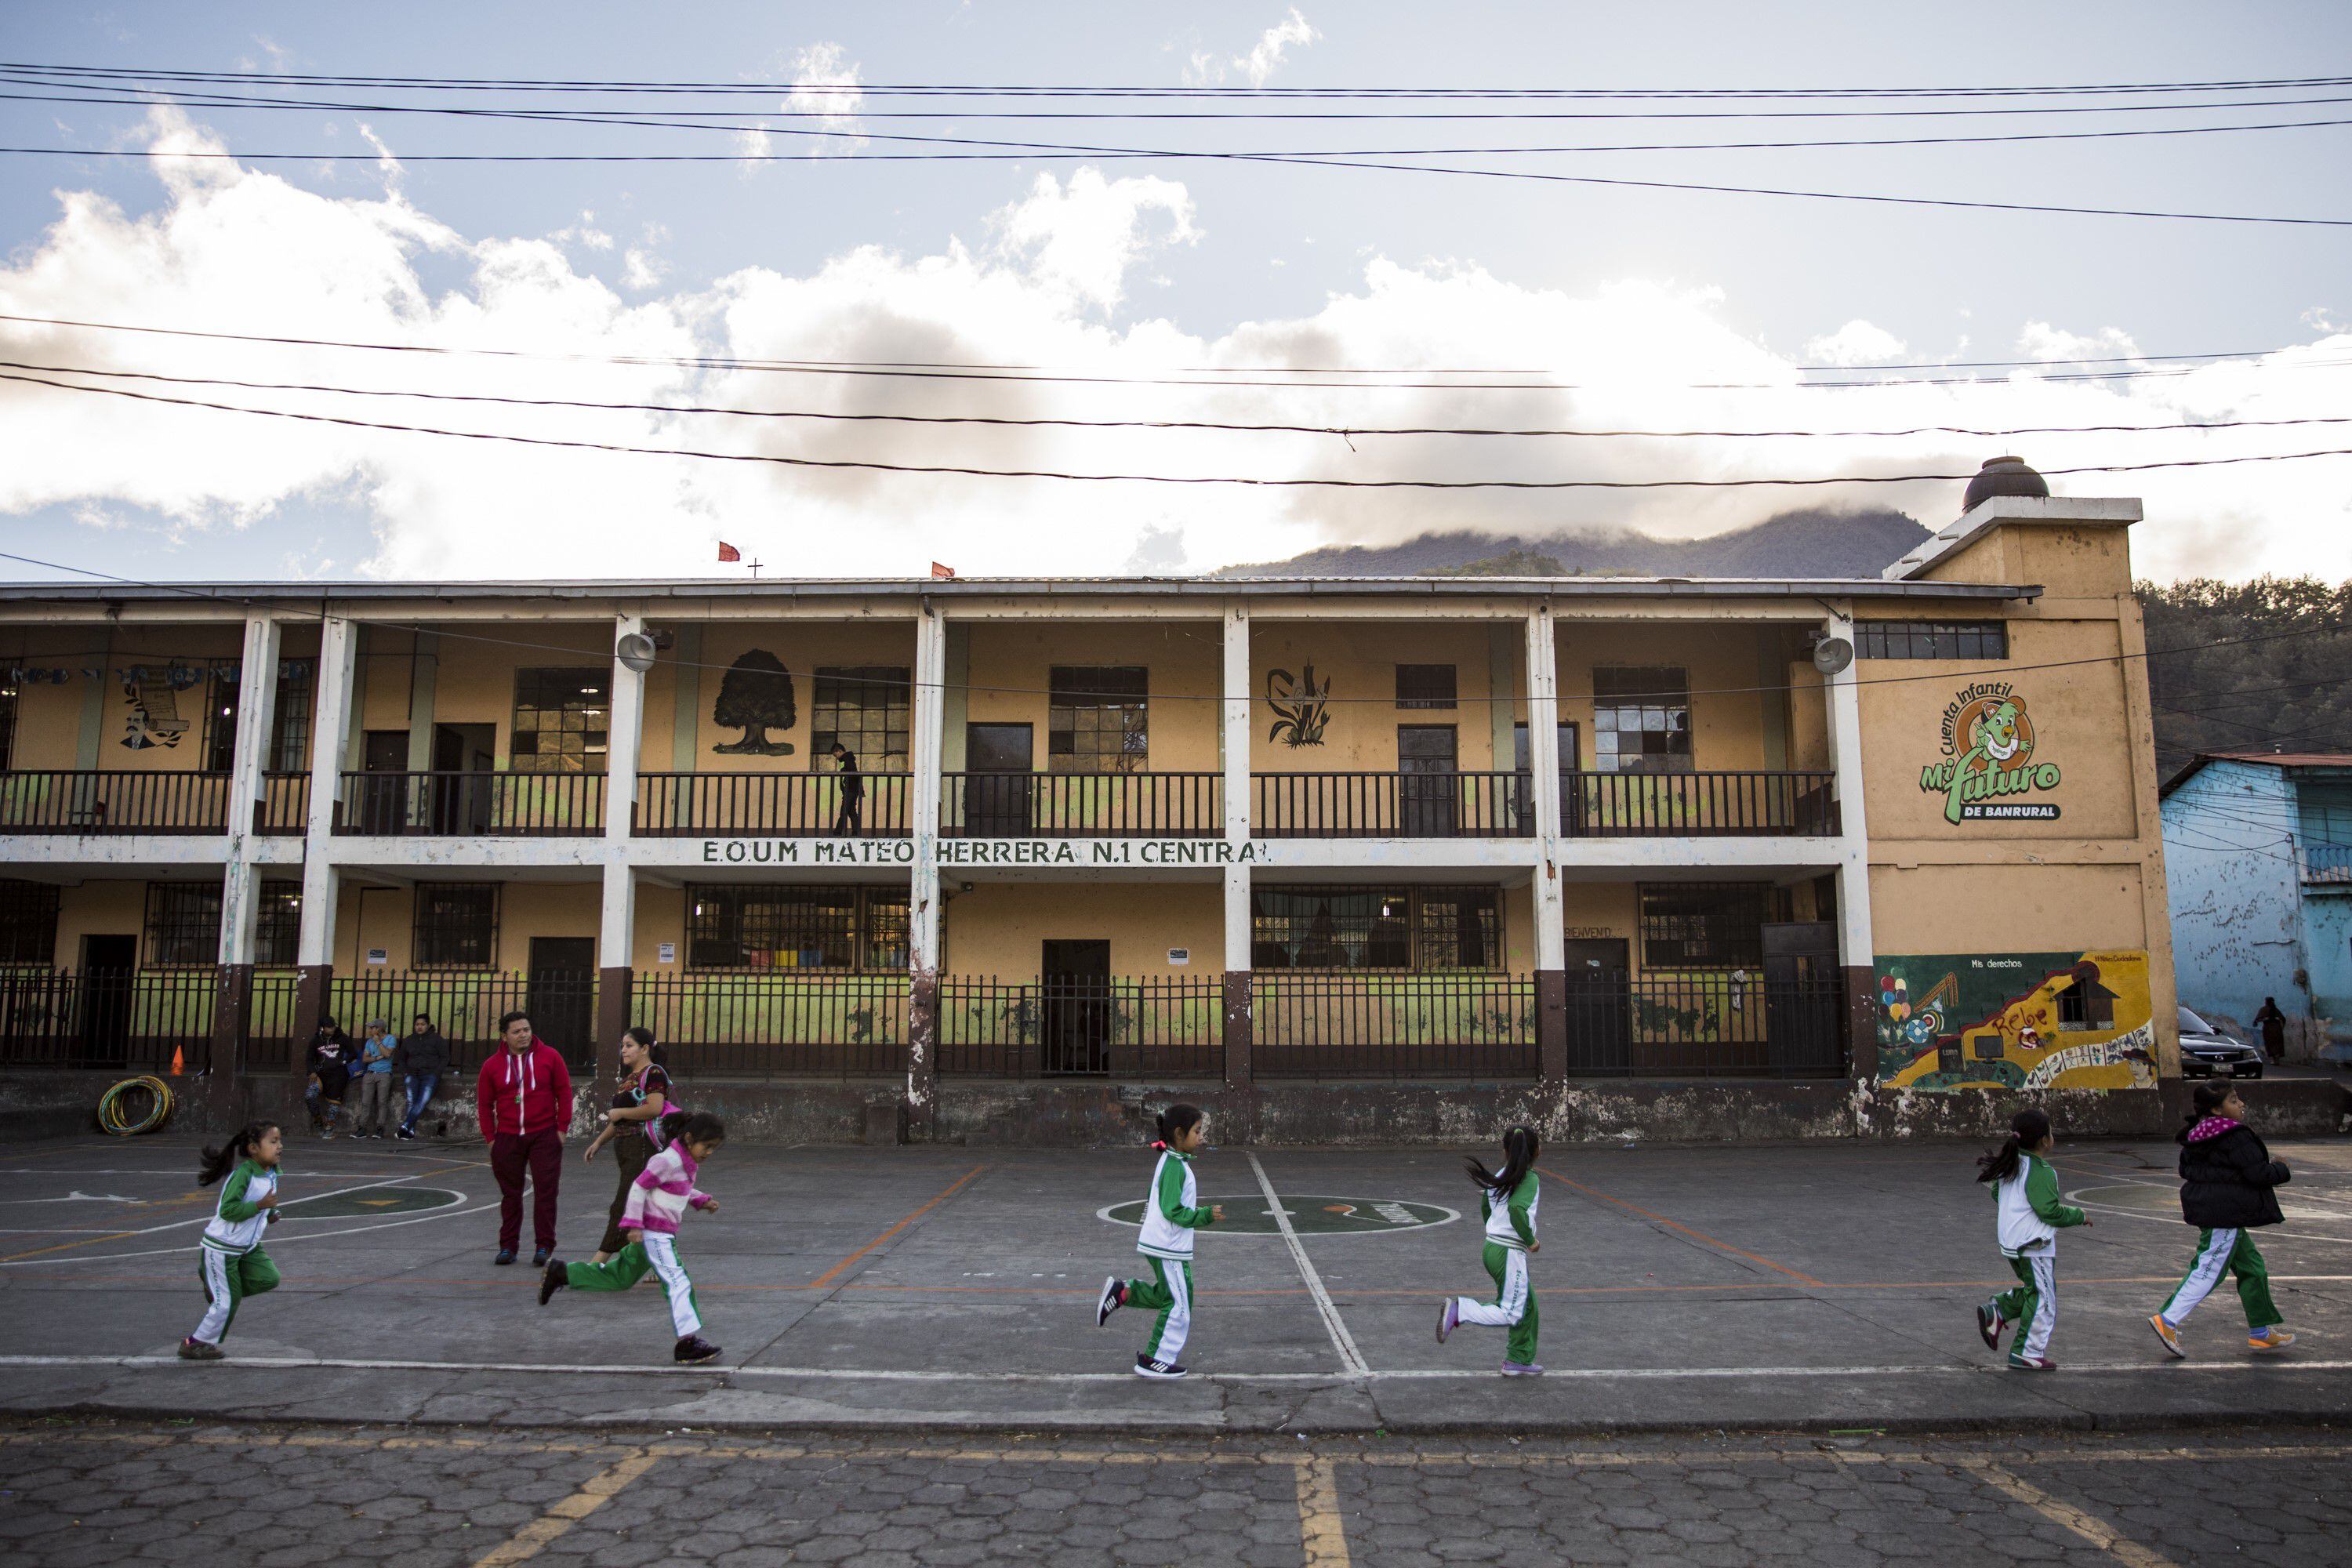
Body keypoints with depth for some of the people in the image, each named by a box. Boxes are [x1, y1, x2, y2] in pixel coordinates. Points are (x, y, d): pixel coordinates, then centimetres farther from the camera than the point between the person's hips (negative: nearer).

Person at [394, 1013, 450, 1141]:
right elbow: (401, 1059, 27)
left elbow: (445, 1058, 5)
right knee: (411, 1101, -19)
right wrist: (405, 1073, 9)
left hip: (430, 1075, -3)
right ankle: (410, 1131, -27)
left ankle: (404, 1126, -31)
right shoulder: (408, 1041, 18)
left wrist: (436, 1074, -7)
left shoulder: (436, 1039, 6)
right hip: (413, 1075, 3)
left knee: (423, 1101, -23)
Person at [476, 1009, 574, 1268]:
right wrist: (490, 1137, 3)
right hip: (507, 1138, 2)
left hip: (545, 1136, -2)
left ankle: (544, 1246, 4)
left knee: (545, 1190, -3)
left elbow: (564, 1092, 3)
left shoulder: (550, 1057, 0)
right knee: (510, 1193, 8)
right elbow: (484, 1104, 9)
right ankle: (508, 1246, 17)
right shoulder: (493, 1065, 4)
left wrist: (562, 1128, -1)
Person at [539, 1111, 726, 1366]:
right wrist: (634, 1224, -20)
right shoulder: (667, 1161, -19)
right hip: (654, 1232, -10)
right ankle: (687, 1342, -18)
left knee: (620, 1277, 21)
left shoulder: (689, 1162, 9)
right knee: (678, 1283, -15)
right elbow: (638, 1186, -17)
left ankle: (560, 1272, 30)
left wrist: (702, 1201, 7)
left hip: (655, 1234, 10)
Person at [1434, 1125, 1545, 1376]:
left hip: (1492, 1246, 8)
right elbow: (1517, 1209, -32)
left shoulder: (1498, 1177, 7)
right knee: (1510, 1314, -3)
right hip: (1510, 1253, -8)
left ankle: (1519, 1360, 23)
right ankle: (1459, 1311, -14)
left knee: (1527, 1305, 18)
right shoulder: (1530, 1179, -15)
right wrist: (1531, 1241, -19)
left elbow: (1485, 1208, 19)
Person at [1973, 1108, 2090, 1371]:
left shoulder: (2010, 1165, 7)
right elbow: (2050, 1210, -21)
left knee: (2030, 1289, 22)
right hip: (2035, 1245, -8)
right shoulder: (2041, 1172, -19)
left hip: (2010, 1243, 9)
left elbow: (1996, 1194, 17)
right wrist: (2079, 1216, -6)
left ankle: (1996, 1312, 5)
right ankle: (2028, 1354, 6)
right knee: (2042, 1299, 3)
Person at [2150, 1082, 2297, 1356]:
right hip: (2225, 1213, -10)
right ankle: (2168, 1321, -8)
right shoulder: (2236, 1136, -17)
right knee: (2209, 1270, -6)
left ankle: (2261, 1331, 26)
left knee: (2252, 1267, 19)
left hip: (2205, 1208, 10)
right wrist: (2281, 1170, 2)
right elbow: (2258, 1173, -17)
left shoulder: (2197, 1135, 10)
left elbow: (2186, 1169, 17)